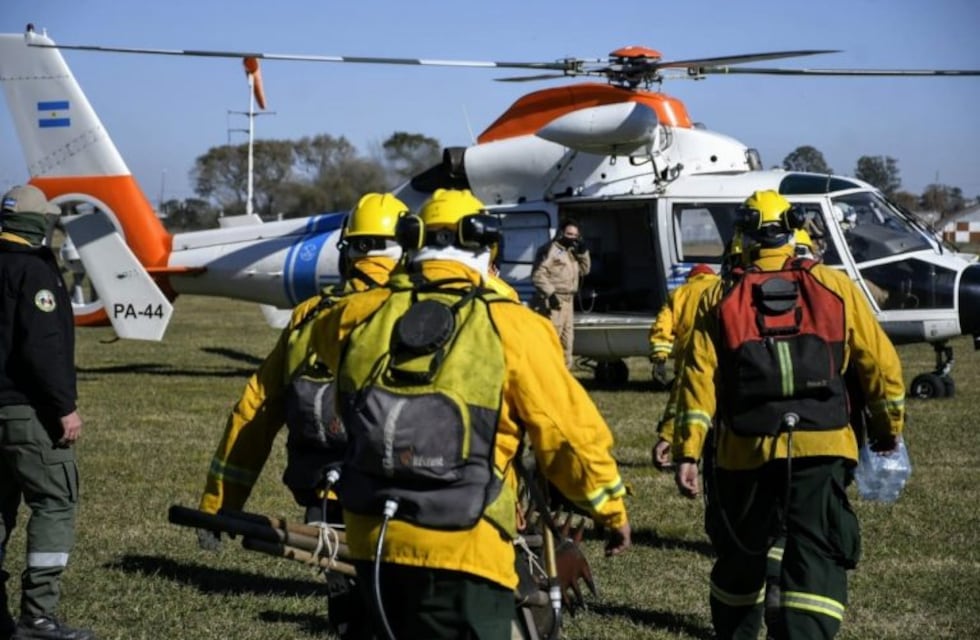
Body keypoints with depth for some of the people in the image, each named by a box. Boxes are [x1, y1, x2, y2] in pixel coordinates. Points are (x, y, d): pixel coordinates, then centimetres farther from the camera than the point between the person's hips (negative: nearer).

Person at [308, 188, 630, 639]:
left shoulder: (362, 316, 2)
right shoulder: (511, 328, -10)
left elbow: (323, 335, 27)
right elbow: (569, 431, -4)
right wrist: (613, 511, 10)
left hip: (371, 540, 5)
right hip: (460, 550, -5)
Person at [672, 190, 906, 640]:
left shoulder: (718, 300, 7)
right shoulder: (835, 288, 7)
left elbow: (699, 379, -1)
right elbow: (880, 365, 8)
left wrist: (687, 453, -3)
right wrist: (889, 426, 22)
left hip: (744, 451, 2)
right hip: (821, 449, -1)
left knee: (741, 555, 19)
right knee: (816, 557, -4)